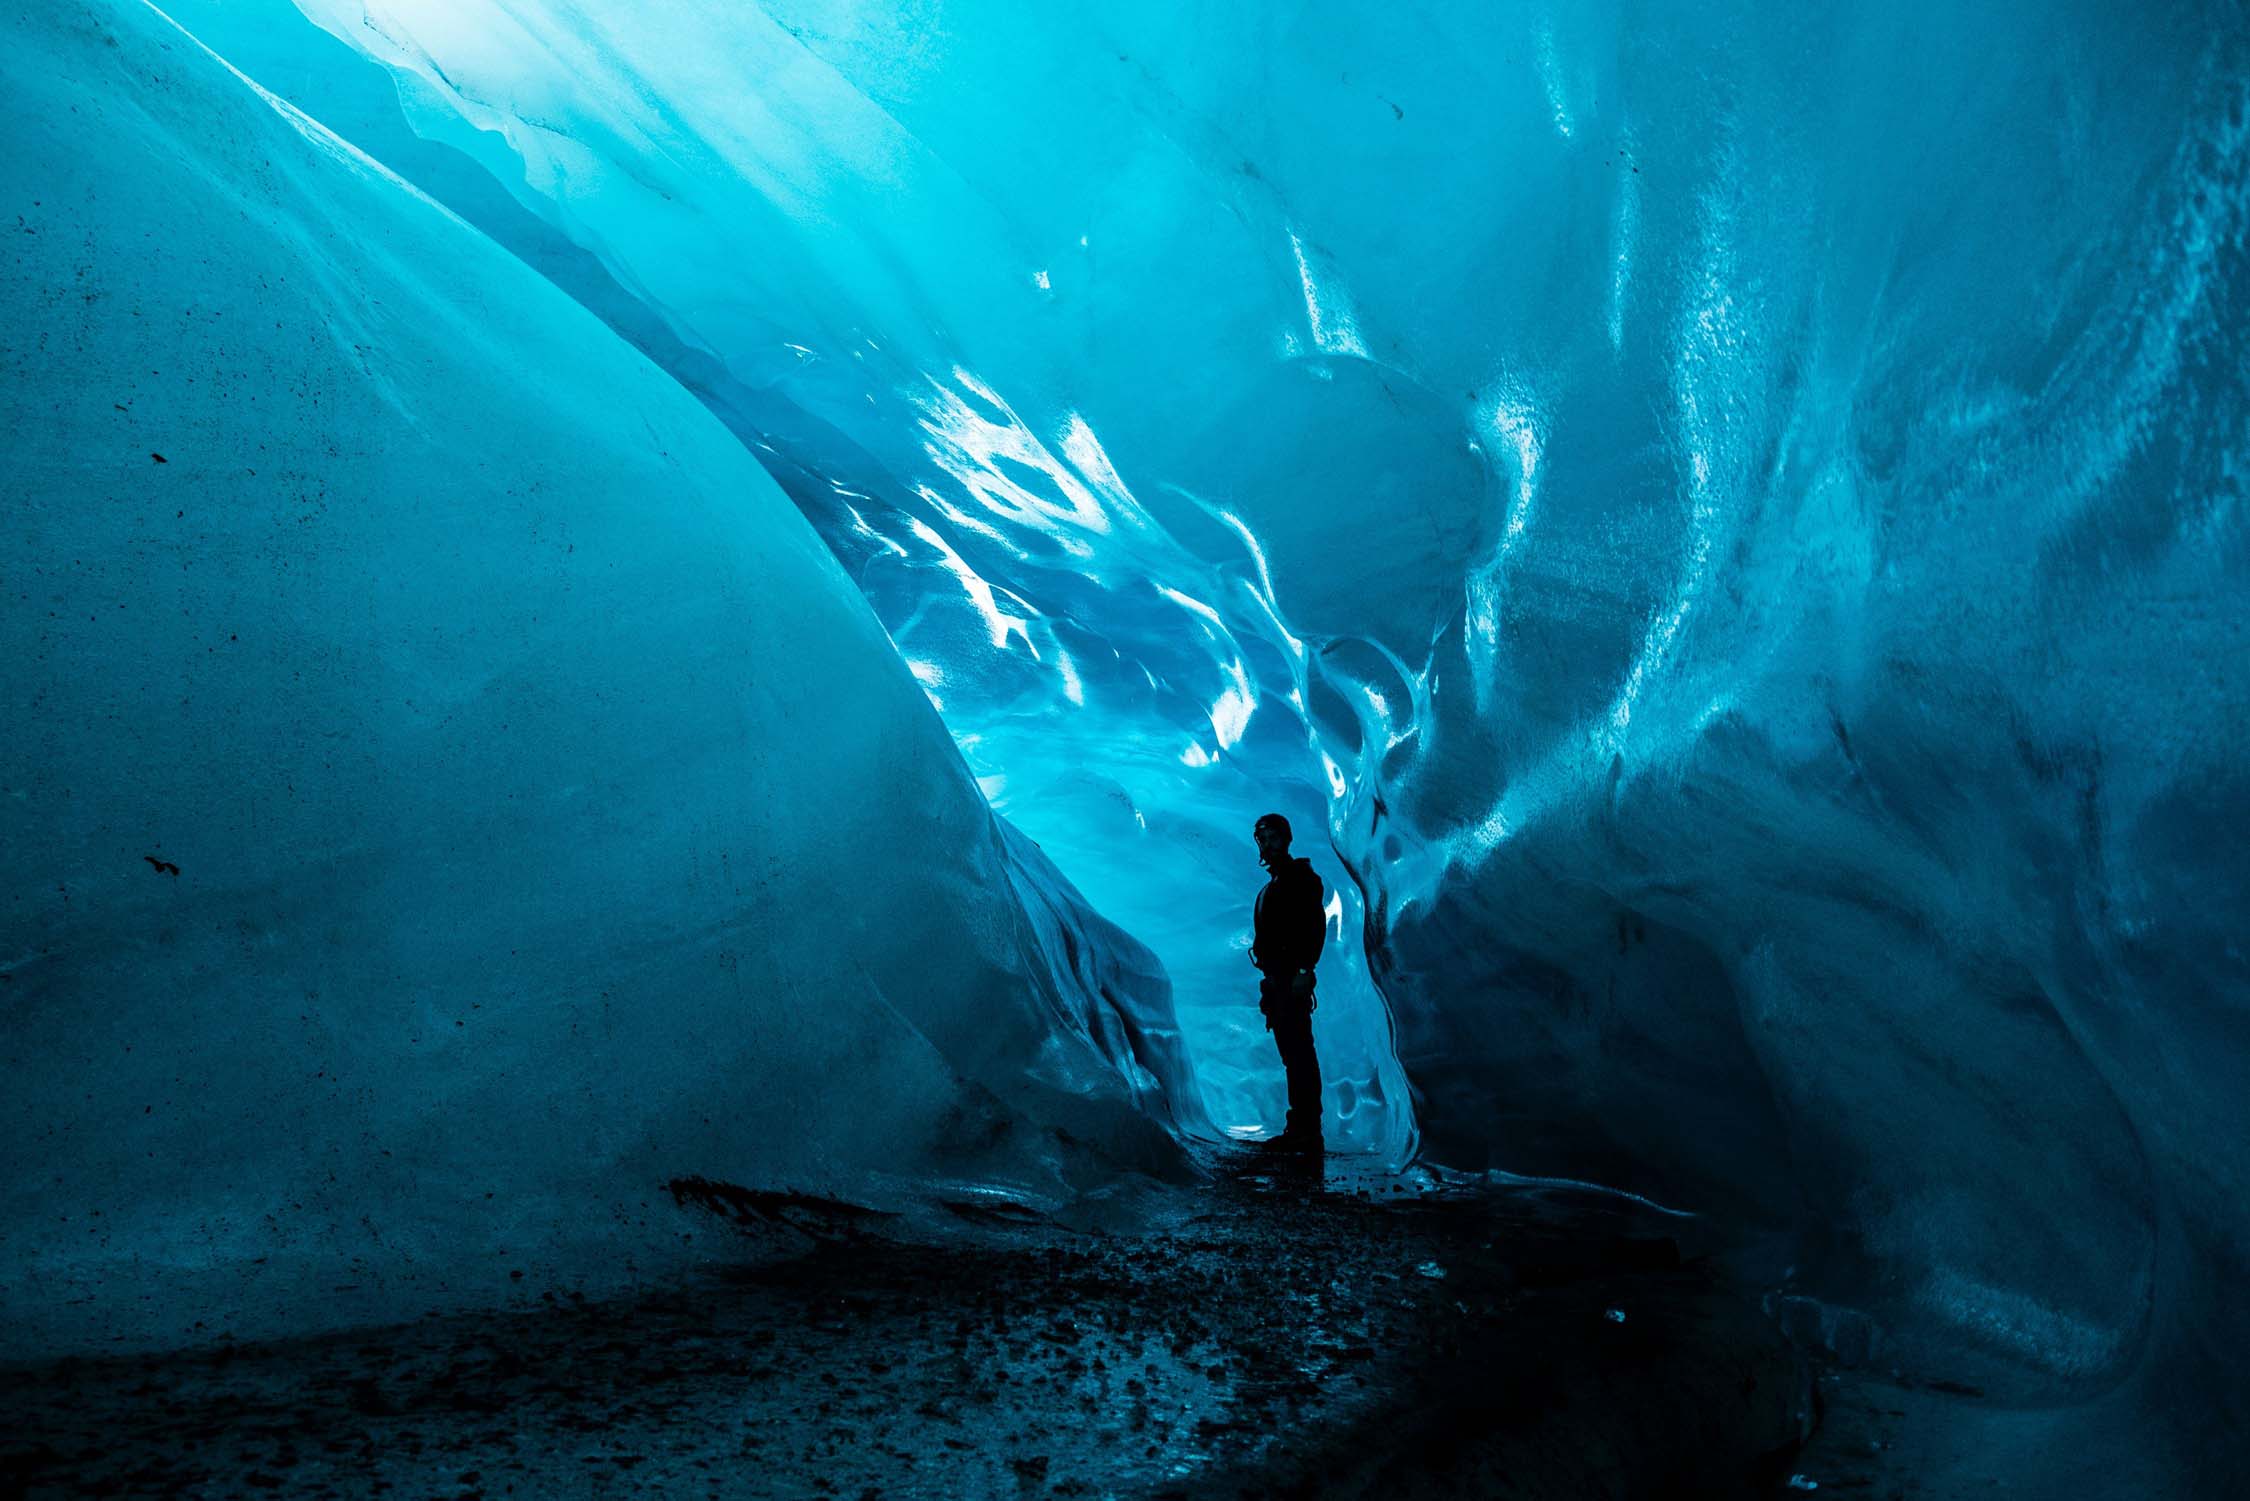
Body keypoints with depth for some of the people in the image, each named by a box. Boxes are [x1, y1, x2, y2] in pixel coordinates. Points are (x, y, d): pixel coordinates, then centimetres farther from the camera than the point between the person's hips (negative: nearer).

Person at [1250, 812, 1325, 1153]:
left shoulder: (1301, 878, -5)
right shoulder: (1275, 884, 23)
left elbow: (1317, 926, -16)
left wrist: (1303, 970, -23)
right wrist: (1270, 982, 18)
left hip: (1292, 979, -10)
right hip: (1277, 979, 10)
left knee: (1299, 1051, -12)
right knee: (1292, 1054, 9)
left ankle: (1308, 1131, -13)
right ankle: (1300, 1128, 11)